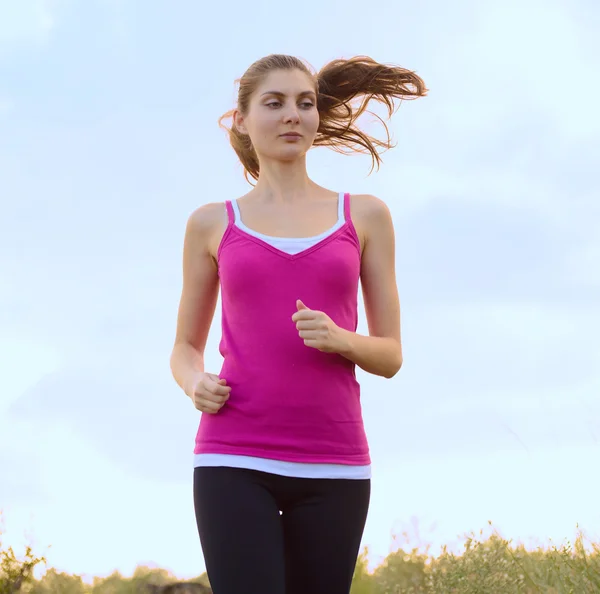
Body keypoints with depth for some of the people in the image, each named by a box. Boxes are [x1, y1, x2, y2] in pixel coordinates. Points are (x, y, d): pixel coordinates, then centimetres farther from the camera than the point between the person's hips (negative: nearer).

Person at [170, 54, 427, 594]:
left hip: (332, 466, 1)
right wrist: (196, 384, -5)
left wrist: (339, 340, -11)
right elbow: (185, 348, 19)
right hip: (235, 460, -1)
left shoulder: (364, 216, 11)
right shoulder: (213, 224, 11)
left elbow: (390, 356, 11)